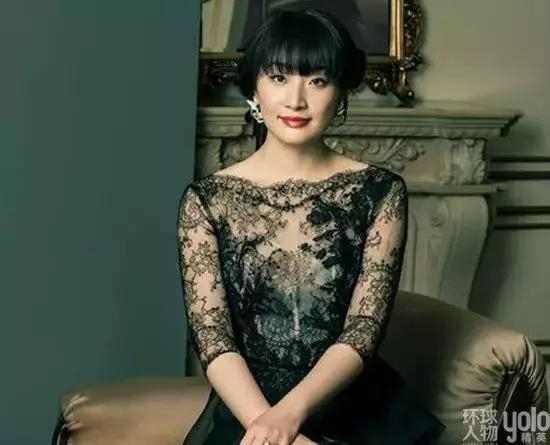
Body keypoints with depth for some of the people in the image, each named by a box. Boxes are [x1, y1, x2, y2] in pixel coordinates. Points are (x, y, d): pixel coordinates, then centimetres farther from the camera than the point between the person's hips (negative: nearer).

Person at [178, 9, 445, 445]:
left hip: (359, 408, 1)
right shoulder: (206, 199, 1)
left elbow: (365, 328, -8)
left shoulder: (379, 192, 1)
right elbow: (211, 336, -7)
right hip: (247, 408, -1)